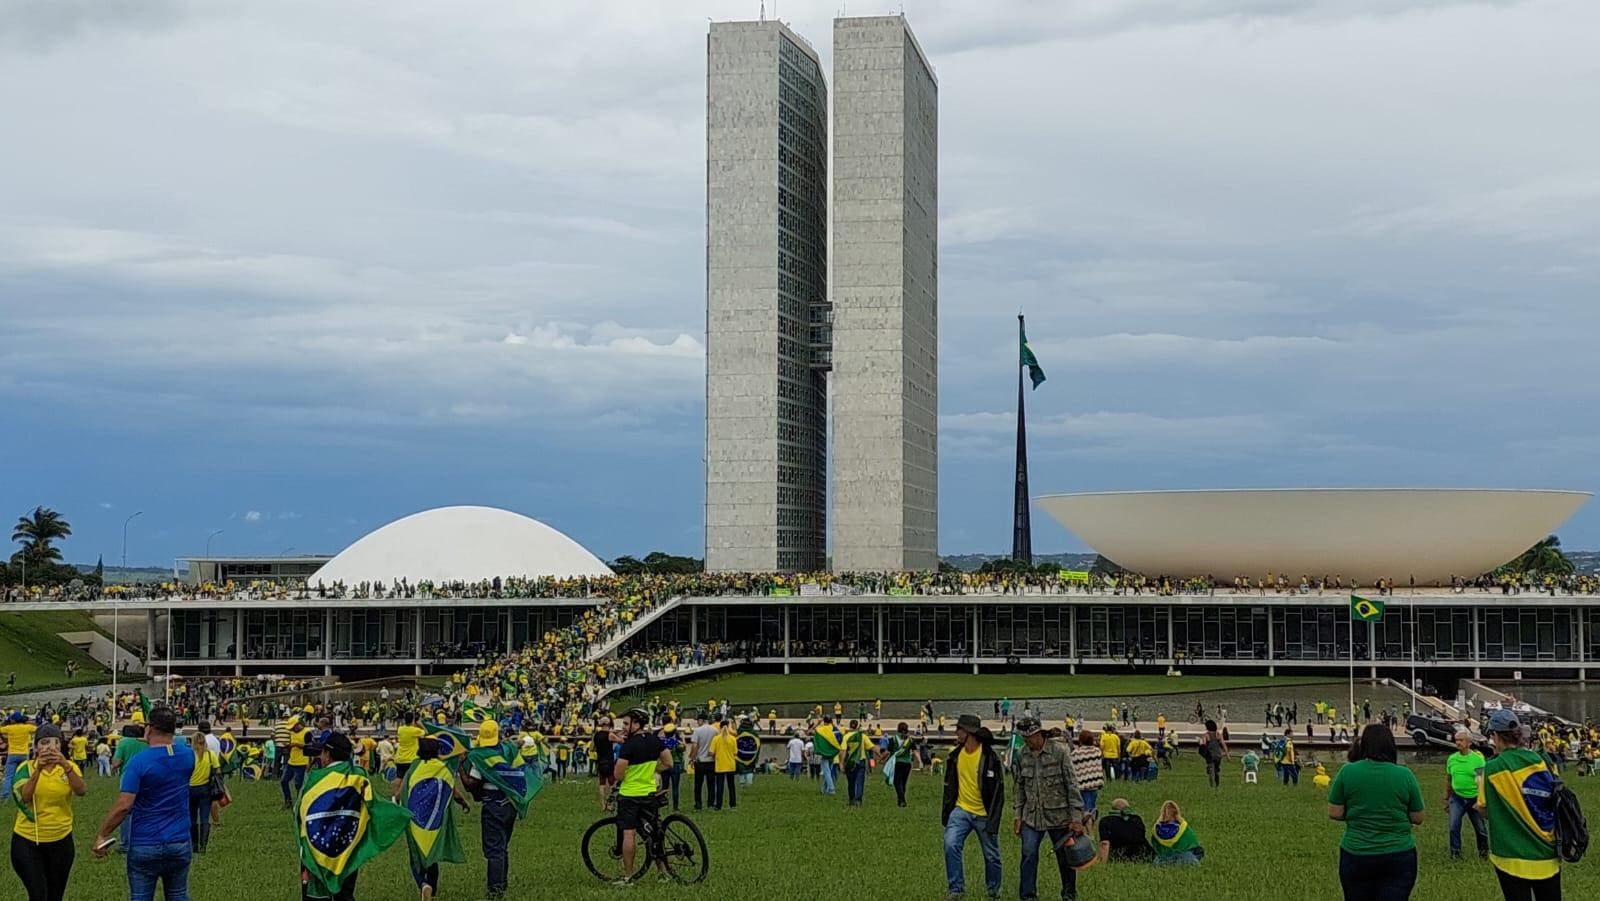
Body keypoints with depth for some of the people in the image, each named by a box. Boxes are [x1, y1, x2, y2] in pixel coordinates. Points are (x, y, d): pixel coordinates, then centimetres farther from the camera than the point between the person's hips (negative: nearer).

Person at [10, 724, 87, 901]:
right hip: (27, 841, -2)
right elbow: (24, 796, -21)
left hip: (60, 841, 2)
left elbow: (81, 791, -22)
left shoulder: (70, 767, -3)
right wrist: (38, 769, -35)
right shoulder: (26, 767, -4)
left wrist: (66, 766, -36)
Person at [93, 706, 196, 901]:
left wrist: (101, 835, -10)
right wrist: (155, 743, 24)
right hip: (180, 844, 4)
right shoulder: (188, 756, 0)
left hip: (144, 846, -4)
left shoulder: (139, 761, -14)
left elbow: (124, 806, -18)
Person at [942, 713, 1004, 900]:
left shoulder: (990, 757, -13)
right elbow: (949, 786, 13)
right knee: (950, 844, -17)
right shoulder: (955, 756, 2)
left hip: (984, 814, -3)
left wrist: (993, 819, -13)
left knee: (991, 855, 8)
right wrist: (946, 813, 12)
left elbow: (998, 790, -10)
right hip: (961, 810, 3)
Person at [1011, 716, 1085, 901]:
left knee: (1065, 857, 8)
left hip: (1058, 815, -3)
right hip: (1031, 816, 3)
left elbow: (1072, 785, -8)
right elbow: (1020, 787, 14)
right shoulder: (1023, 755, 4)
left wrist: (1076, 817, -10)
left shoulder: (1060, 752, -9)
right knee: (1028, 855, -9)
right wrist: (1017, 815, 9)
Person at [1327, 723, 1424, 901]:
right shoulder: (1405, 775, -5)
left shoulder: (1347, 771, -6)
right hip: (1399, 856, -1)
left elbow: (1334, 813, -2)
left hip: (1356, 856, 1)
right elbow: (1417, 819, 1)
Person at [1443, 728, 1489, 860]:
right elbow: (1448, 779, 13)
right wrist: (1446, 798, 16)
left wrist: (1480, 801, -17)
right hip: (1457, 798, 2)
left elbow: (1482, 781, -12)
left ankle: (1484, 851, 31)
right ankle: (1455, 852, 3)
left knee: (1480, 828, 11)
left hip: (1474, 798, -2)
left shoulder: (1478, 759, -11)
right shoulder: (1451, 759, 2)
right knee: (1454, 825, -11)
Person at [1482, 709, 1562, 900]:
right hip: (1549, 856, 3)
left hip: (1514, 859, -3)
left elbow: (1483, 809, -2)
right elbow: (1558, 801, 10)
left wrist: (1481, 785, 16)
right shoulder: (1542, 761, -1)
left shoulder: (1494, 769, -12)